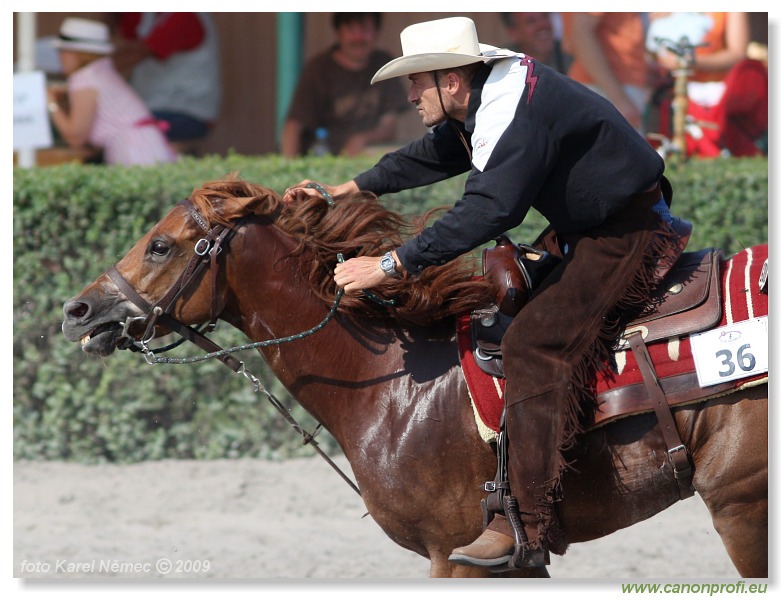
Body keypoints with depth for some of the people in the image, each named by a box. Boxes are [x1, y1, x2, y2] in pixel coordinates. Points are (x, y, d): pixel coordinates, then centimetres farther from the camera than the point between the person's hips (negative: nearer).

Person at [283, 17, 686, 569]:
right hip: (595, 231, 12)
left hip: (628, 236, -12)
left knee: (533, 344, -21)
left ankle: (529, 525, -26)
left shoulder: (515, 111, -25)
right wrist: (349, 189, 26)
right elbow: (432, 156, 26)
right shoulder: (483, 100, 8)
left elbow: (488, 210, -34)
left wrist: (393, 265, -33)